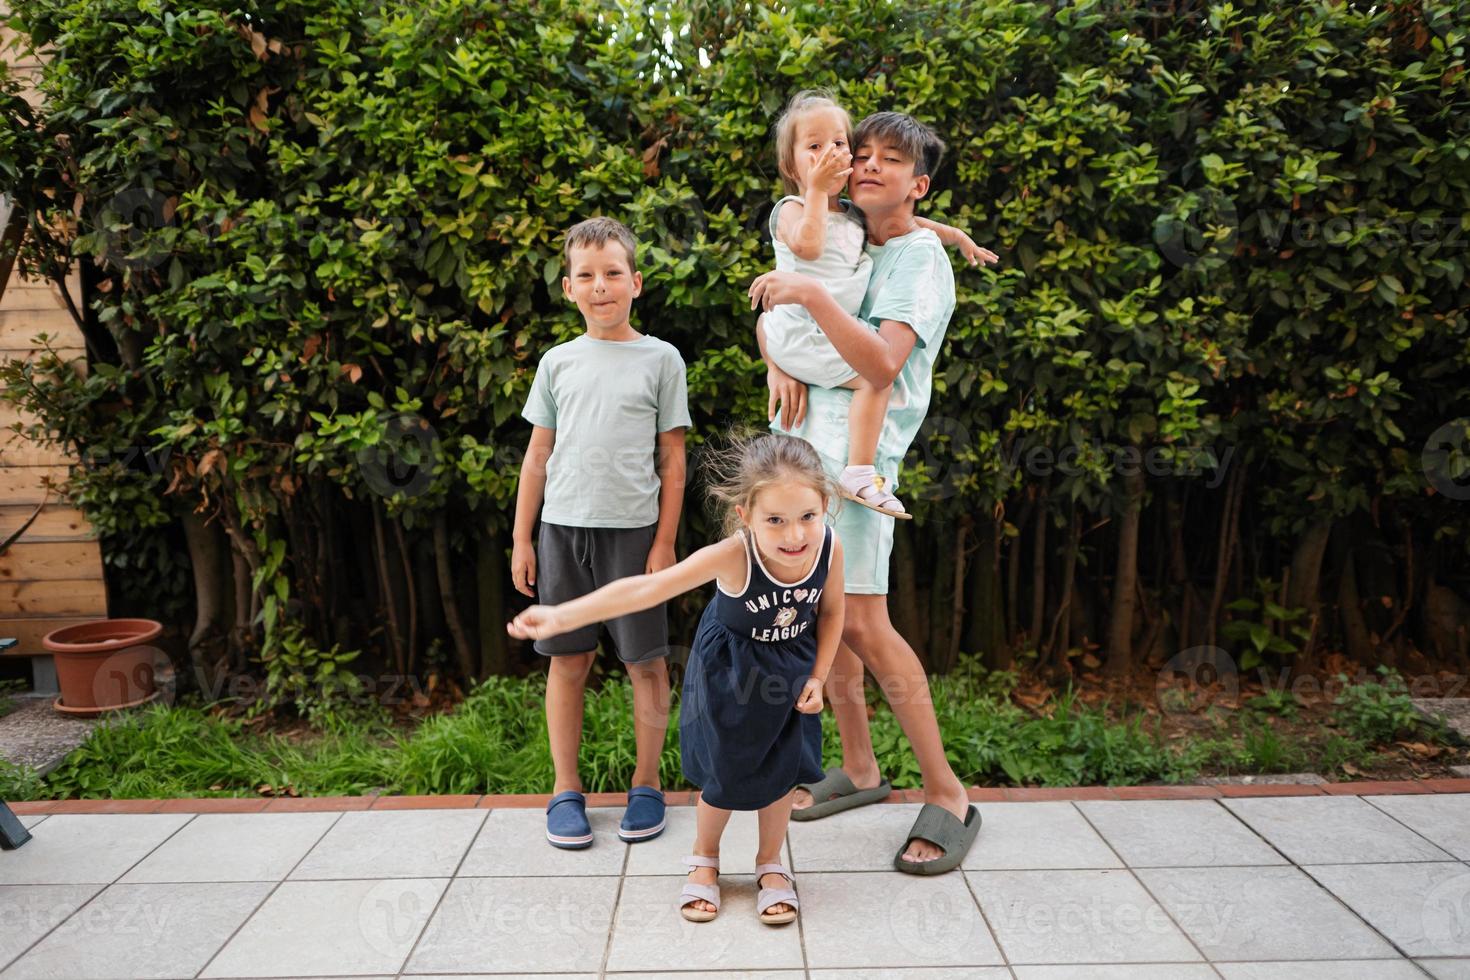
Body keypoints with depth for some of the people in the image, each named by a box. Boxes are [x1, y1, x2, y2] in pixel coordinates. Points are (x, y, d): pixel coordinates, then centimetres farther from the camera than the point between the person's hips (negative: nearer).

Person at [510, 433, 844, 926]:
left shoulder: (830, 547, -27)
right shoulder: (732, 555, -38)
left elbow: (831, 612, -5)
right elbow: (647, 588, -44)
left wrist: (818, 678, -8)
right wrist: (561, 616, -51)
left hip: (791, 668, 3)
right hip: (729, 669, -2)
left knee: (781, 768, 8)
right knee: (723, 773, 7)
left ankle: (770, 864, 34)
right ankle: (704, 859, 37)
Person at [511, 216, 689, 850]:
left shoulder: (660, 359, 2)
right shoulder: (558, 362, 9)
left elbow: (672, 460, 2)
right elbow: (538, 456, 11)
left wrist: (664, 542, -4)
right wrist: (521, 540, 7)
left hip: (633, 529, -2)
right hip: (563, 528, 2)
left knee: (646, 661, 3)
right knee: (568, 659, 7)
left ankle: (646, 784, 19)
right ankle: (566, 790, 19)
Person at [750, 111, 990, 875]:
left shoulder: (919, 257, -6)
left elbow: (883, 362, -20)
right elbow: (771, 313, 20)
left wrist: (810, 295, -23)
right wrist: (780, 364, -1)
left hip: (856, 450, -8)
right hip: (802, 442, 8)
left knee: (863, 625, -12)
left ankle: (947, 796, 0)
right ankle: (858, 769, 25)